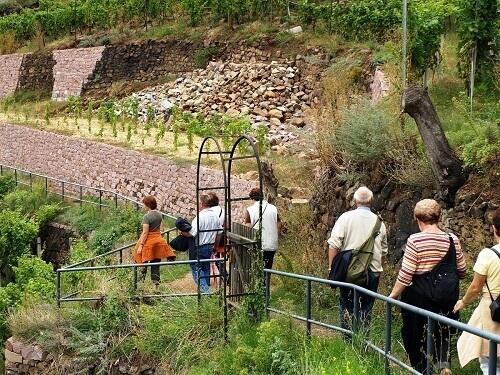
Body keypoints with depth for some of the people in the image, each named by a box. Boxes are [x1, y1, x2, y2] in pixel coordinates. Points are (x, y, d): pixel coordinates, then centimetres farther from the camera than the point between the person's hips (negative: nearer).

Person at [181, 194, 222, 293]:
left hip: (199, 247, -8)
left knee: (196, 268, 0)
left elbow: (191, 234, -23)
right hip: (210, 246, 8)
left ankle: (204, 289, -11)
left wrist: (182, 232, -4)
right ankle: (206, 286, 32)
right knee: (206, 267, 21)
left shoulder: (200, 217, -23)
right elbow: (219, 232, 12)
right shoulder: (215, 215, 3)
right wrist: (216, 245, 25)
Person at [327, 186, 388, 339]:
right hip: (372, 272, 2)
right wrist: (379, 271, 26)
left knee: (346, 306, 8)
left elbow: (334, 245, -10)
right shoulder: (379, 222, 5)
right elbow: (383, 251, 15)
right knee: (366, 309, 8)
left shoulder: (346, 218, -5)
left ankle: (347, 341, 9)